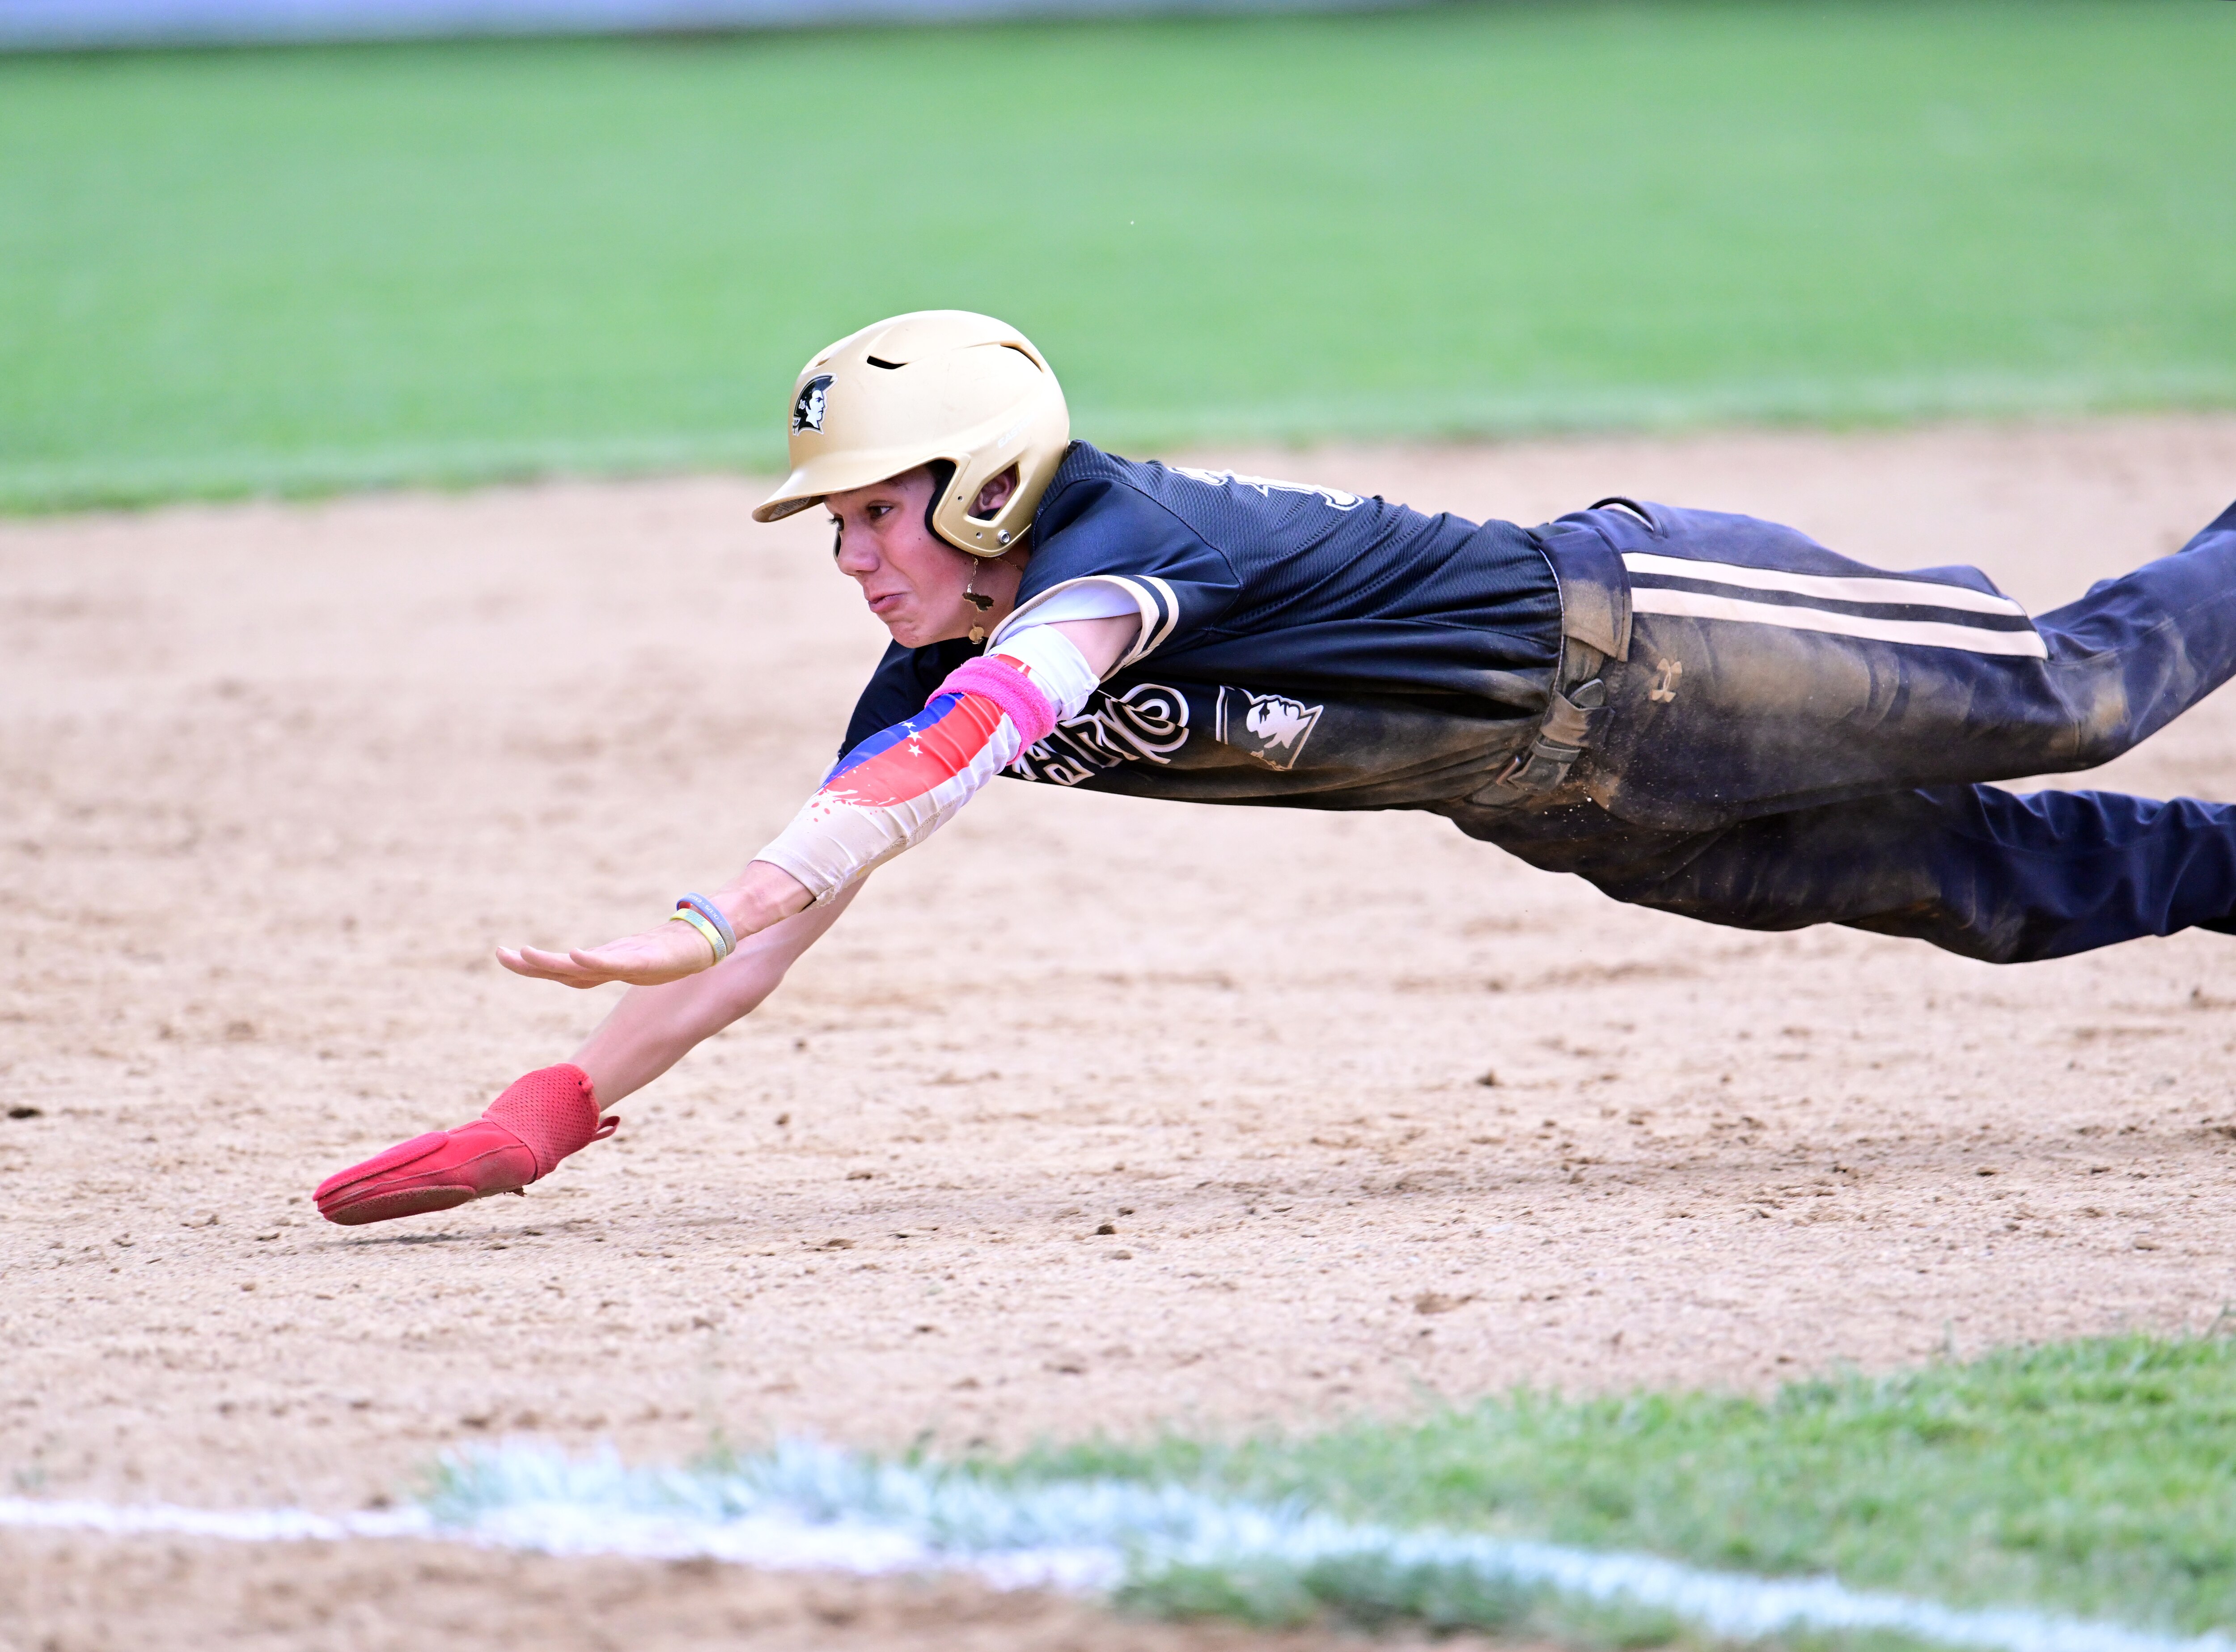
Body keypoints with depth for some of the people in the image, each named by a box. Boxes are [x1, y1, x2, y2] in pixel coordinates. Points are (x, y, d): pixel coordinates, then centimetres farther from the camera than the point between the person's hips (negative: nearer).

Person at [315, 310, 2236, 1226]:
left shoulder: (1116, 545, -31)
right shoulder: (940, 669, -6)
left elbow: (977, 732, -48)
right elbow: (797, 893, -7)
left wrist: (706, 923, -60)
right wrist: (559, 1106, -18)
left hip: (1642, 645, -7)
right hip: (1559, 795, 7)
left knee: (2076, 690, 5)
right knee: (1968, 877, 17)